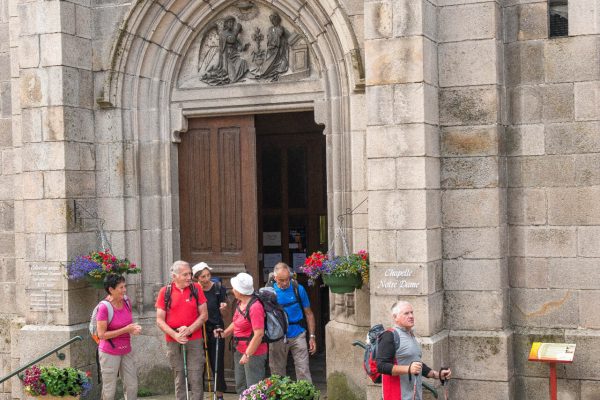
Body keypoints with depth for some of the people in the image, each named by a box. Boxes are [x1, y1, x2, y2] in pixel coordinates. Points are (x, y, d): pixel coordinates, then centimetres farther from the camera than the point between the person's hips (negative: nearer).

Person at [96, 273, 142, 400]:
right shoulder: (104, 307, -19)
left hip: (126, 351, 6)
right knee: (110, 390, 3)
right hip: (110, 353, -6)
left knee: (132, 386, 10)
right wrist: (125, 330, -21)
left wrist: (134, 328, -6)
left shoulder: (126, 301, 0)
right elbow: (101, 334, -20)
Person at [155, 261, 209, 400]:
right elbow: (160, 320, 0)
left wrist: (189, 329, -12)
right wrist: (175, 335, -13)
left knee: (196, 378, -3)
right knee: (179, 378, 8)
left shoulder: (196, 289, 1)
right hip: (173, 342, 1)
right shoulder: (165, 292, 0)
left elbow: (204, 315, 1)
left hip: (195, 340, 0)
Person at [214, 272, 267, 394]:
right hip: (240, 351, 10)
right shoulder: (239, 303, 5)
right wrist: (225, 333, 6)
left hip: (253, 352, -10)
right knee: (240, 387, 19)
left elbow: (259, 334, -26)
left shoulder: (254, 306, -23)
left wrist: (248, 354, -24)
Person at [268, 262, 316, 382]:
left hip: (297, 335, -1)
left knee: (303, 371, -4)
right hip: (277, 339, 1)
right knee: (277, 373, 9)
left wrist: (312, 336, 1)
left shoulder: (298, 289, -2)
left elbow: (308, 314, 4)